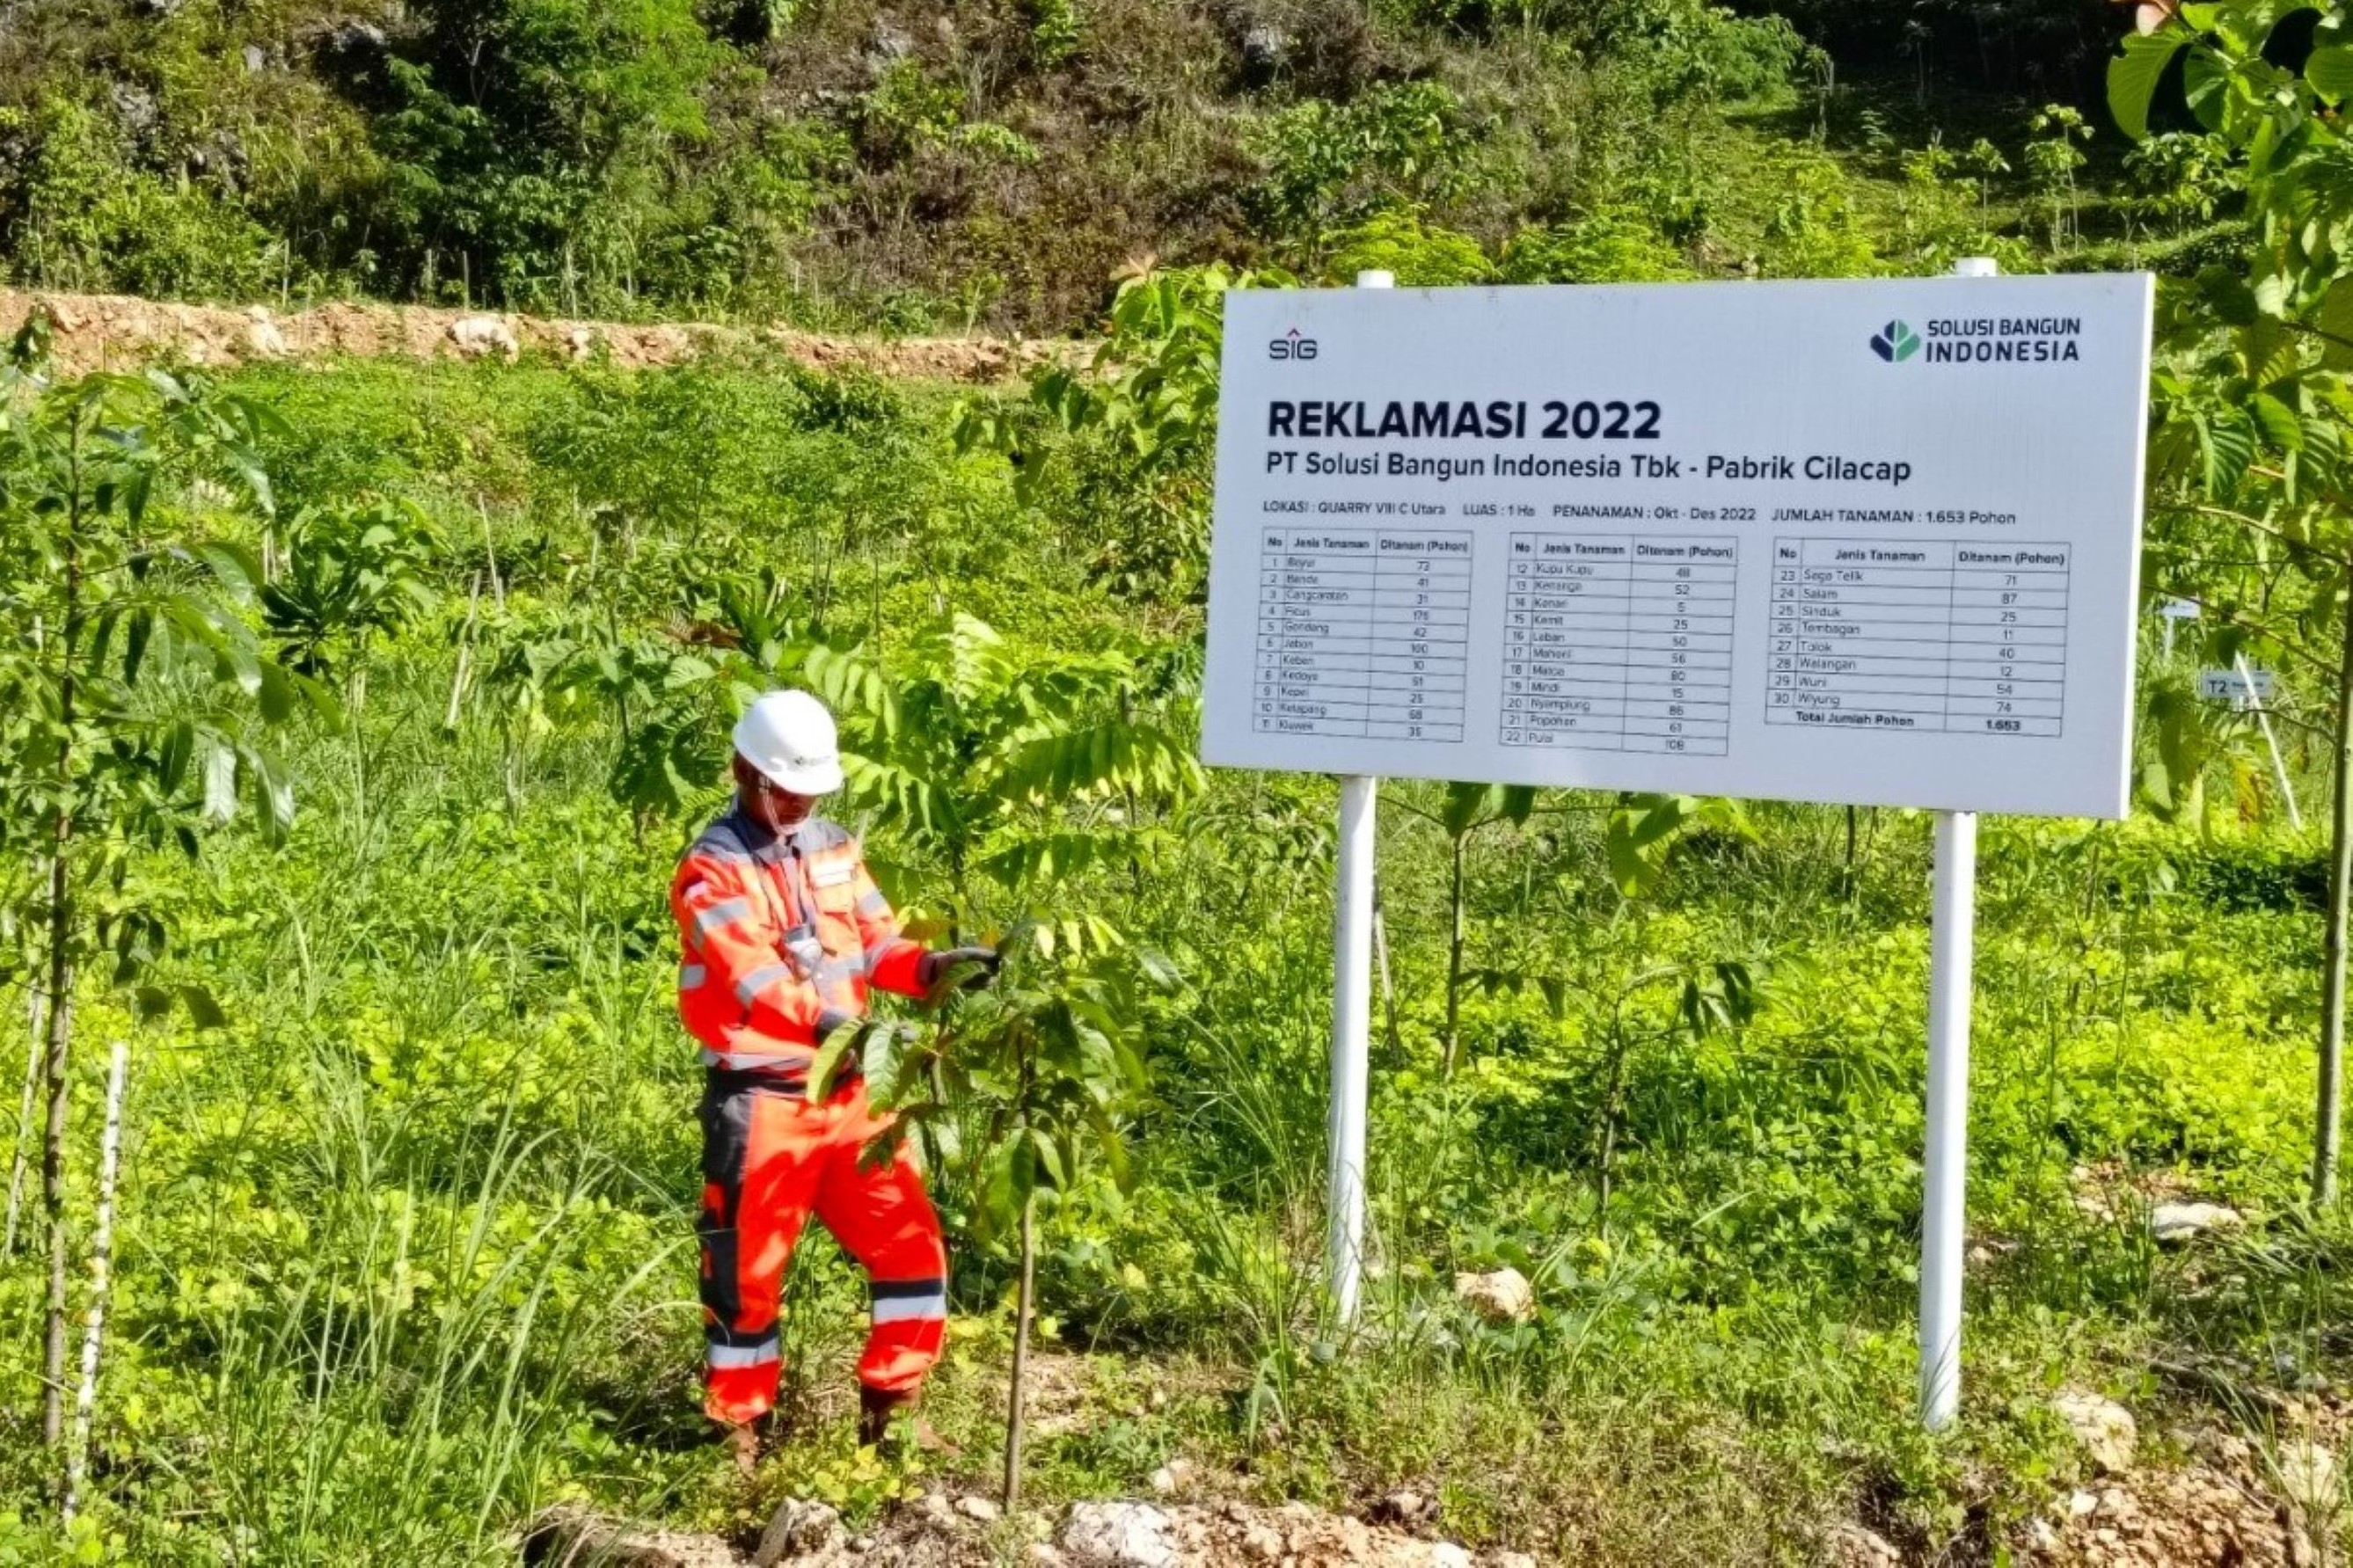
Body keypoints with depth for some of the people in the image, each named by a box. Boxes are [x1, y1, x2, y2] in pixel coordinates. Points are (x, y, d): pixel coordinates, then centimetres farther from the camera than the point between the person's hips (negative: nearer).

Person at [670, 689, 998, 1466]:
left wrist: (934, 967, -20)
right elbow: (752, 976, -26)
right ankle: (742, 1426, 19)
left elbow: (878, 943, 3)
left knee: (913, 1244, 4)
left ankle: (886, 1409, 18)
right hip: (760, 1102, -6)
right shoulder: (712, 871, -10)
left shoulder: (834, 849, 10)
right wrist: (830, 1024, -43)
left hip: (849, 1091, 6)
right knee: (748, 1268, 4)